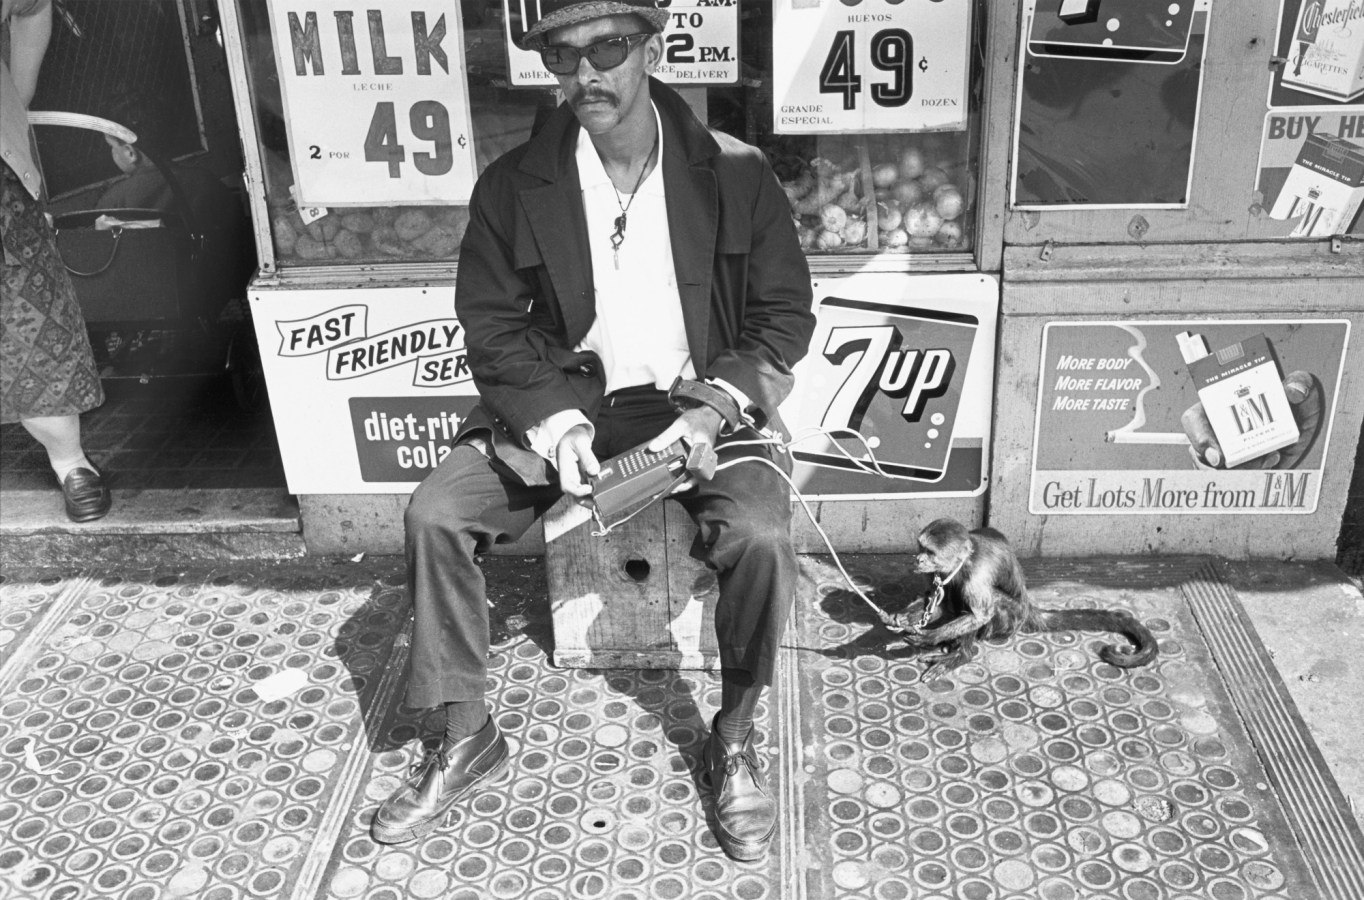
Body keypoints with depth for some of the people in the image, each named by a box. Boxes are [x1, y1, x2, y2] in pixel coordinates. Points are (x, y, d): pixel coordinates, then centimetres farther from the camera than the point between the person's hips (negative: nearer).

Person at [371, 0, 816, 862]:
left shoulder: (734, 172, -8)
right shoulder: (513, 185, -4)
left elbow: (784, 315, -2)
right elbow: (492, 323, 0)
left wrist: (714, 410, -18)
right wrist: (556, 421, -16)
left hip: (700, 403, -2)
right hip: (561, 401, 2)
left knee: (761, 535, -29)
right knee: (433, 514, -16)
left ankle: (734, 740, -1)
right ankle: (467, 737, 4)